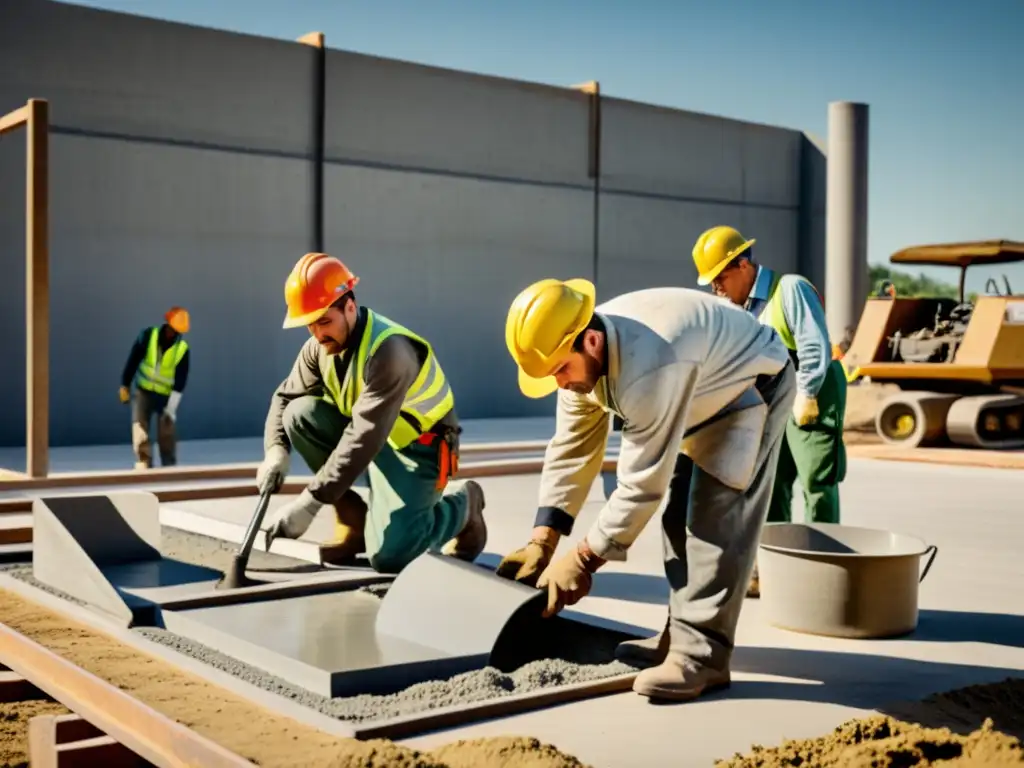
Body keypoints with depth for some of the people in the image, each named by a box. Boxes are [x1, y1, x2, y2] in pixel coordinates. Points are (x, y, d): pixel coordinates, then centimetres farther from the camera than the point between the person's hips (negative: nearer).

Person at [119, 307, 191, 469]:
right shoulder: (148, 336, -11)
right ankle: (143, 465, -5)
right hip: (143, 391, 1)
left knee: (167, 436, 0)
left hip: (166, 396, -1)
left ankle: (170, 467, 13)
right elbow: (133, 360, -3)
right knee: (140, 430, -10)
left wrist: (171, 408, -21)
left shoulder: (182, 349, -13)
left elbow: (181, 380, -16)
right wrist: (125, 385, -1)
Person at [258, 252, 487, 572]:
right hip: (368, 434, 7)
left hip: (417, 446, -7)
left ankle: (461, 503, 7)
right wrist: (276, 451, -20)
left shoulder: (389, 351, -31)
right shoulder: (319, 347, -6)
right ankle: (353, 518, -3)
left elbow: (365, 438, -36)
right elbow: (285, 397, 2)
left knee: (388, 555, -24)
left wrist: (308, 503, -38)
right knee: (300, 413, -17)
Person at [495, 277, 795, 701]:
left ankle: (702, 653, -14)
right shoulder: (580, 356, -16)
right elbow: (570, 449, -9)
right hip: (706, 392, 9)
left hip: (752, 387, -9)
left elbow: (642, 482, -38)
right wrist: (541, 543, -12)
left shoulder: (649, 368, -44)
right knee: (681, 512, 9)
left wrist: (583, 558, -29)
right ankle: (684, 632, 18)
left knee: (716, 517, -18)